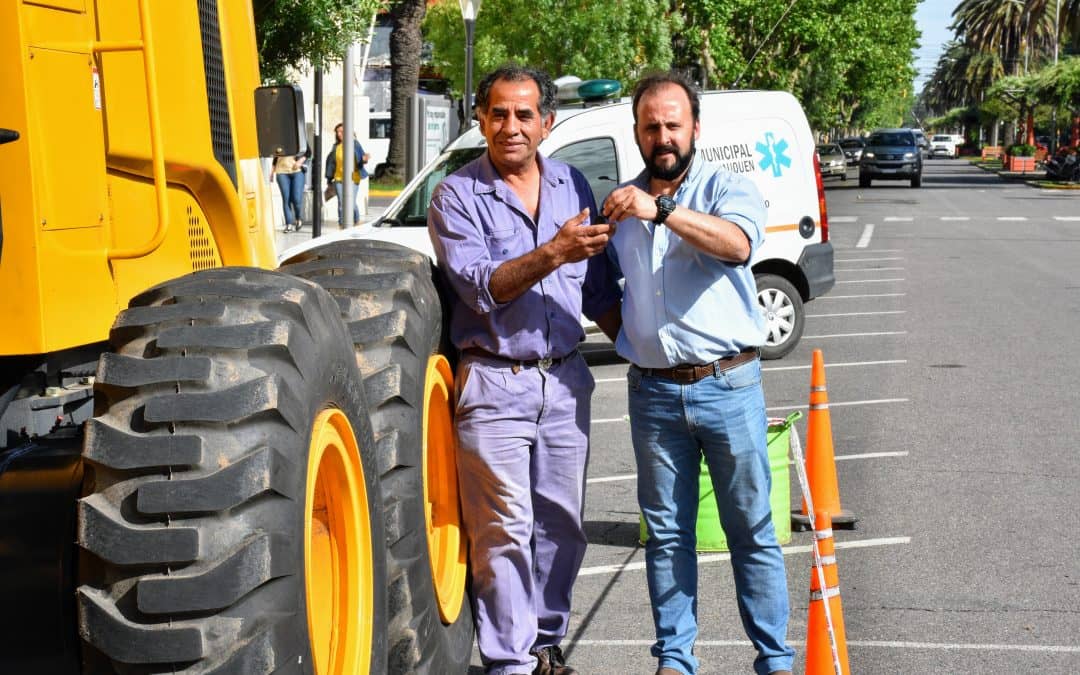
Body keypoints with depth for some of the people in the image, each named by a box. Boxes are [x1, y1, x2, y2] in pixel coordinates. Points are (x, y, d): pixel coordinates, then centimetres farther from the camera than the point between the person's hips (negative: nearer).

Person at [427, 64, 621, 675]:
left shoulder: (572, 186, 9)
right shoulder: (457, 196, -5)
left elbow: (598, 289, 15)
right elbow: (481, 289, -17)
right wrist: (553, 253, -27)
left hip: (565, 379, 5)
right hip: (495, 384, -4)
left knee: (562, 523, 11)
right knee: (505, 529, -2)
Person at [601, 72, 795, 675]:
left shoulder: (727, 188, -1)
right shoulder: (621, 203, 13)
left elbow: (738, 243, -25)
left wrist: (662, 209, -33)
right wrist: (626, 332, 12)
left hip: (728, 385, -4)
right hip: (653, 393, 4)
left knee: (753, 530, 1)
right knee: (667, 532, 8)